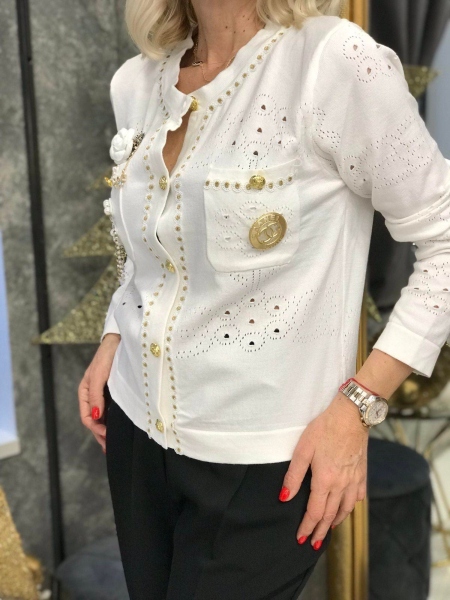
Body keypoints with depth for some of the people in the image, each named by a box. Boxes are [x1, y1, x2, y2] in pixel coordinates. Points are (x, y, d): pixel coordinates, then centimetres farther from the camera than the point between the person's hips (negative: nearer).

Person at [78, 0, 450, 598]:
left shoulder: (338, 62, -17)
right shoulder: (135, 82, 2)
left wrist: (357, 405, -16)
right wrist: (112, 340, 5)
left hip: (263, 459, -5)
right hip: (136, 429, 6)